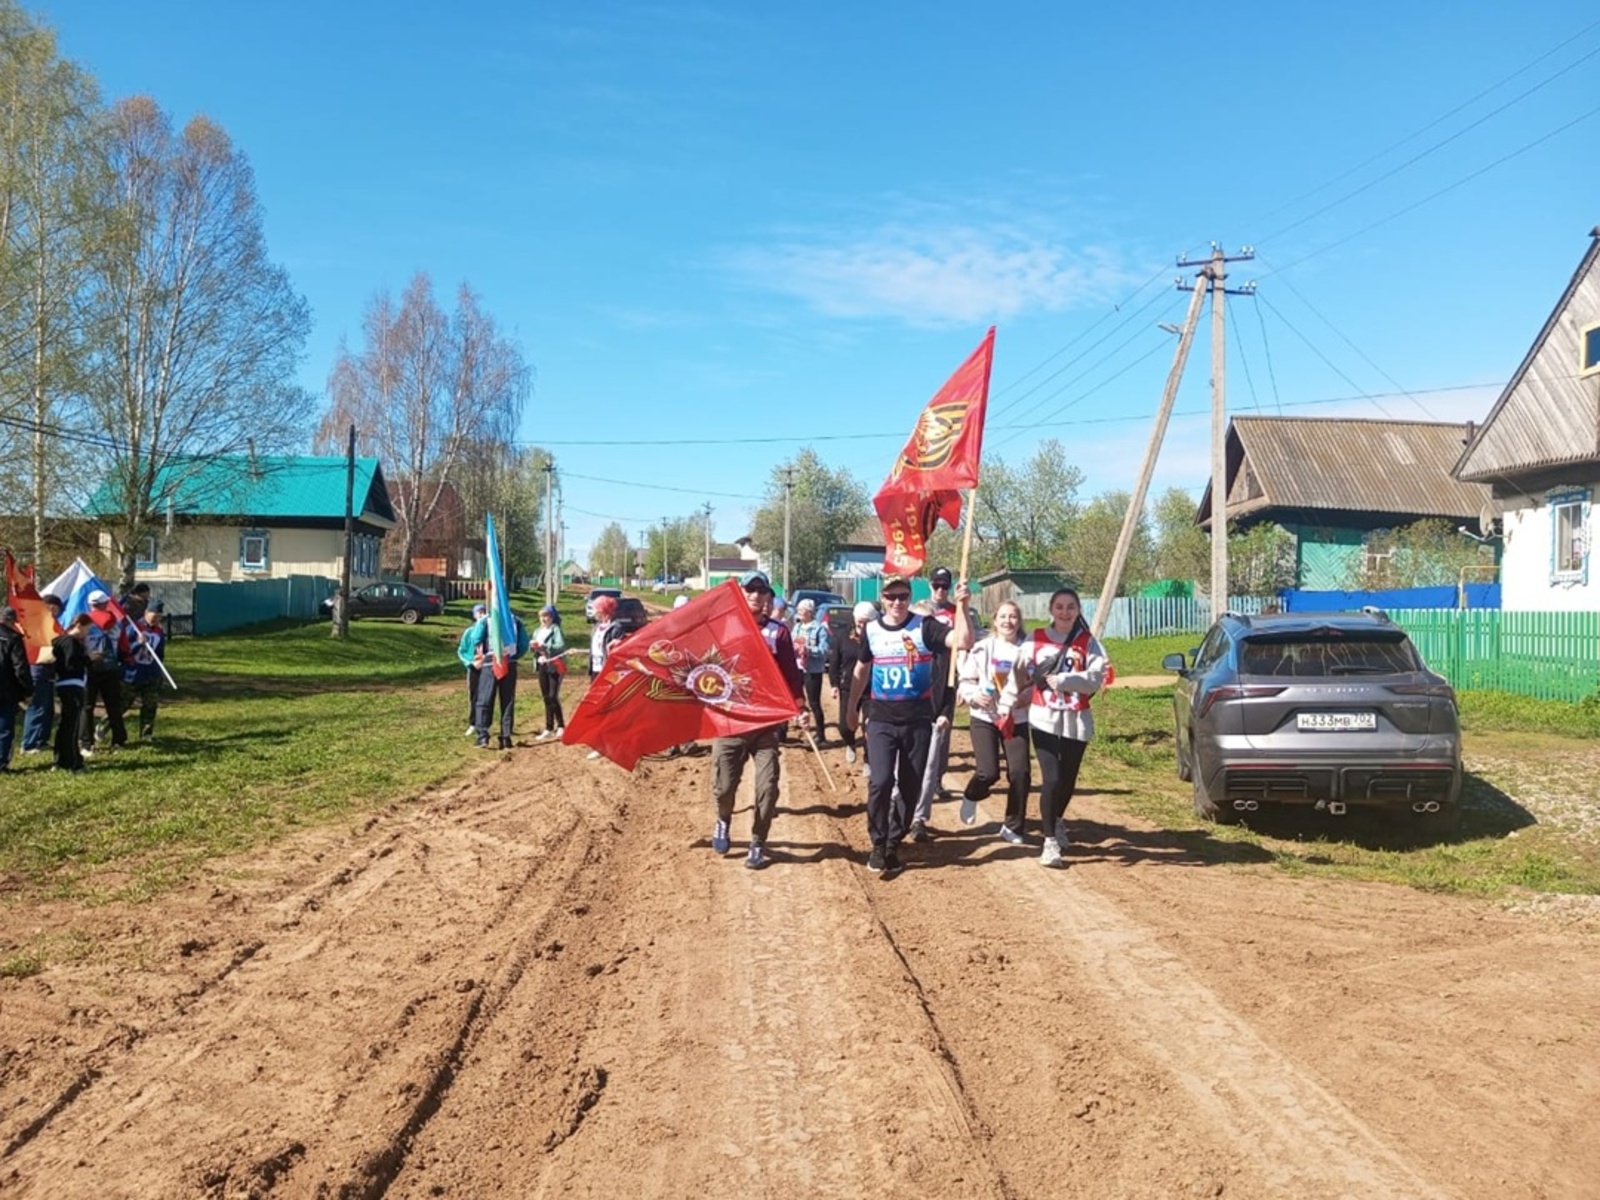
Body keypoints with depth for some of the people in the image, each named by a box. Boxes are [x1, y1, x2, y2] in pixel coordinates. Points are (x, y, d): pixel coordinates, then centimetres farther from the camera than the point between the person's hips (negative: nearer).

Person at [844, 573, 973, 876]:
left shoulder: (924, 627, -7)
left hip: (918, 720, 0)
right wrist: (851, 706, 24)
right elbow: (861, 670, 18)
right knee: (880, 782, -12)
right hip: (881, 720, 1)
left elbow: (964, 642, -22)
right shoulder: (871, 631, 2)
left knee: (910, 786, 7)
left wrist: (961, 607, -34)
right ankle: (879, 844, 6)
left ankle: (894, 844, 23)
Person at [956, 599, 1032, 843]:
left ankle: (1012, 825, 14)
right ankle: (971, 798, 26)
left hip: (1017, 719, 1)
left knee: (1020, 772, -6)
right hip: (984, 718, -1)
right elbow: (966, 681, 1)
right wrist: (974, 695, -18)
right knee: (988, 772, -11)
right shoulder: (982, 648, -4)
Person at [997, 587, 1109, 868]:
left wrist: (1063, 679, -18)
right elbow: (1019, 673, 8)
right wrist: (1006, 705, 9)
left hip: (1076, 720, 1)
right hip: (1043, 718, -1)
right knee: (1051, 779, -11)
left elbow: (1096, 678, -10)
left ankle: (1057, 821, 42)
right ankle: (1051, 841, -1)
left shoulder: (1088, 642, 1)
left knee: (1067, 779, 13)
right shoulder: (1035, 639, 3)